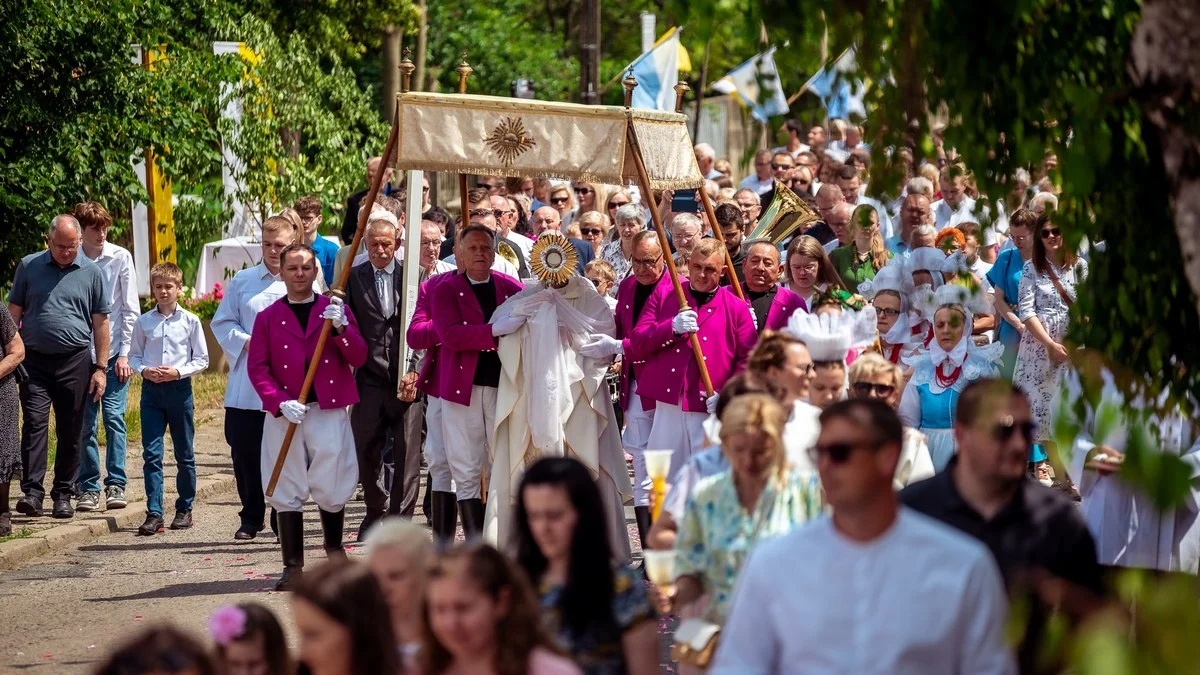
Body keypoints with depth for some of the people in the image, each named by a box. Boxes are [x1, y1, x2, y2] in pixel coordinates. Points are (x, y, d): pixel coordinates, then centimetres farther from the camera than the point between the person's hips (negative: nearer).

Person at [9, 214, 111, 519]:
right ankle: (32, 492, -13)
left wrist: (101, 368, 2)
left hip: (75, 361, 0)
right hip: (35, 360, 0)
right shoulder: (29, 266, 6)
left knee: (71, 432, 5)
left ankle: (63, 495, 13)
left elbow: (100, 323, 6)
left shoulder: (91, 272, 5)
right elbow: (14, 312, 9)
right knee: (34, 424, -10)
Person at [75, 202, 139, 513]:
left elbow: (130, 309, 1)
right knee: (85, 422, 2)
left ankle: (116, 484, 1)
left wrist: (125, 353, -4)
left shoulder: (120, 258, -1)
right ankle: (88, 487, 9)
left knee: (114, 417, -6)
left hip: (114, 351, -1)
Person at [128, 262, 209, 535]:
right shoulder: (144, 322, 4)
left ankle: (184, 509, 20)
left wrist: (178, 372, -13)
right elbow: (134, 355, 10)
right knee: (151, 453, -6)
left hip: (179, 388, -1)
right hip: (151, 390, 1)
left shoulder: (190, 321, -1)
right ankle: (154, 513, -7)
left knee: (184, 453, 9)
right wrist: (144, 370, -10)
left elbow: (201, 359, 1)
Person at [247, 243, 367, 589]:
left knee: (331, 487, -1)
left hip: (329, 410, 0)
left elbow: (358, 358, 3)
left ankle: (335, 551, 23)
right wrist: (280, 403, -12)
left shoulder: (335, 310, 9)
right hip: (284, 414, 0)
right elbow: (257, 367, 2)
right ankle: (293, 566, 5)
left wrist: (341, 327, -15)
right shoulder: (268, 317, 8)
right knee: (287, 490, 0)